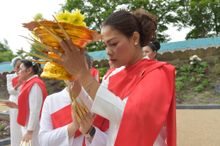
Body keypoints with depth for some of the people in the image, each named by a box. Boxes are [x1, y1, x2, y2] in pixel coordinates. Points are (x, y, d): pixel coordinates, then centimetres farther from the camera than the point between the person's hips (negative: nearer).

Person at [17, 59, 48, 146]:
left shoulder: (35, 85, -19)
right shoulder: (30, 84, 10)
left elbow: (35, 110, -23)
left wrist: (29, 131, -22)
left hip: (33, 129, -9)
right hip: (28, 126, 9)